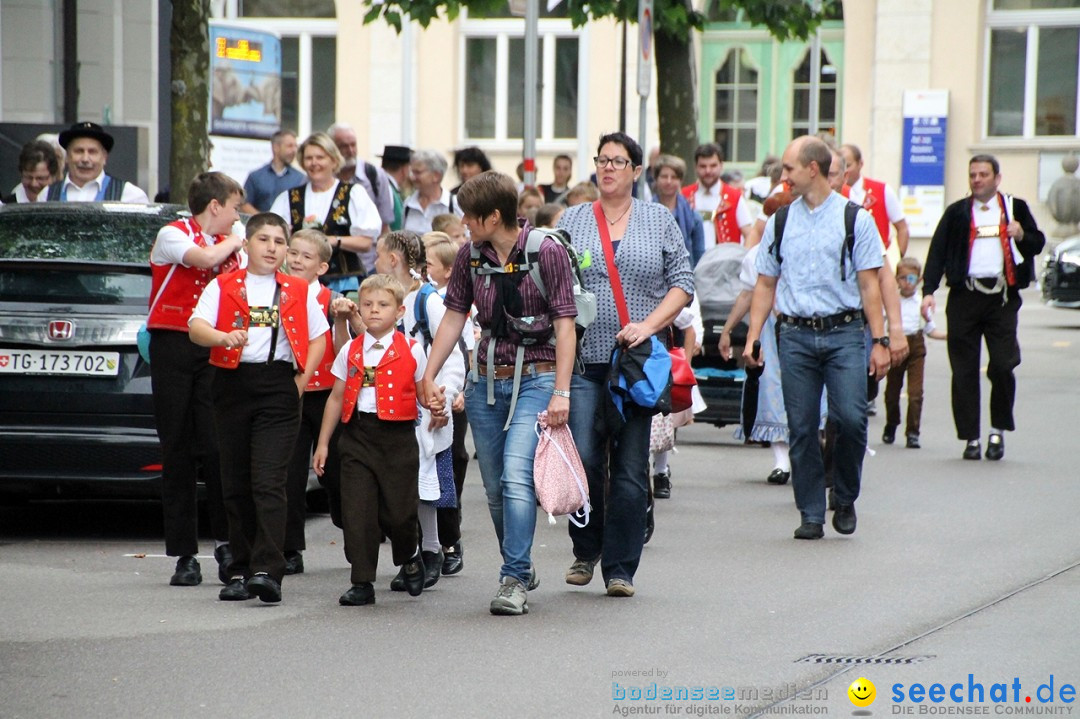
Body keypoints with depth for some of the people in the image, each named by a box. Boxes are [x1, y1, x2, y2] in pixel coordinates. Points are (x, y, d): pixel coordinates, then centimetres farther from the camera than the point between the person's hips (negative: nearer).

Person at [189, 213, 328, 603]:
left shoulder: (298, 291, 11)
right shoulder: (223, 287, 8)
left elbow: (319, 337, 15)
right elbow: (196, 327, -5)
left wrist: (302, 379, 2)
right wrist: (223, 337, -26)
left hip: (279, 385, -2)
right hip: (233, 384, 2)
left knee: (269, 482, -12)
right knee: (235, 484, 6)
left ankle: (267, 570, -20)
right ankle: (241, 570, 14)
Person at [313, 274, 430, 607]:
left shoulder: (411, 351, 2)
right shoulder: (350, 352, 9)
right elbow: (336, 397, 14)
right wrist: (323, 442, 14)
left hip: (397, 435, -2)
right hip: (358, 435, 2)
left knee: (398, 510, 0)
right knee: (357, 510, -4)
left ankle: (410, 558, 32)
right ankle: (362, 582, 3)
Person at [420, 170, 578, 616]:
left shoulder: (546, 252, -10)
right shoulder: (471, 256, 4)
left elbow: (565, 325, -9)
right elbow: (453, 318, 11)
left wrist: (561, 392, -14)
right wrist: (429, 377, 4)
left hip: (536, 378, -5)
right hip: (486, 379, 5)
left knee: (516, 475, -20)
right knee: (495, 489, 9)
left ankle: (514, 581, -17)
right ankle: (521, 569, 27)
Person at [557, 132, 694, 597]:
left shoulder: (659, 220, 8)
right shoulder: (572, 220, 9)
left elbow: (683, 282, 5)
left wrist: (649, 325, -10)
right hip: (583, 361, 0)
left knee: (630, 468, -1)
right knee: (584, 459, -9)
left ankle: (620, 568, 7)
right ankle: (586, 550, 14)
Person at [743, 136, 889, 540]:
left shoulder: (854, 218, 2)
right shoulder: (780, 221, 12)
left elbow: (869, 284, 1)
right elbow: (765, 284, 14)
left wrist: (879, 341, -4)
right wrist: (752, 338, 6)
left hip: (844, 331, -3)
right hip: (795, 335, 3)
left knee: (850, 417, -15)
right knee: (802, 429, 0)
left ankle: (845, 499, 7)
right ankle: (811, 515, 9)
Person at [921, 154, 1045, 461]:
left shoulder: (1015, 208, 11)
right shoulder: (956, 213, 10)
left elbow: (1038, 243, 16)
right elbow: (937, 252, 5)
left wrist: (1022, 235, -7)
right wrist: (928, 291, -6)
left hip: (1002, 296, -1)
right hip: (965, 296, 1)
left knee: (1003, 366, -9)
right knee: (964, 371, 1)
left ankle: (998, 431, 11)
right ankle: (971, 438, 9)